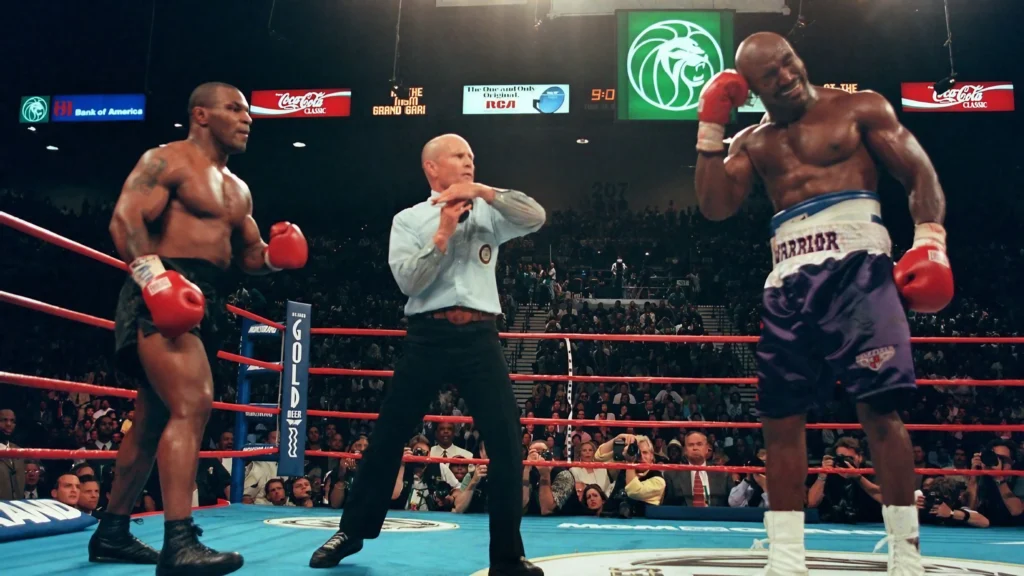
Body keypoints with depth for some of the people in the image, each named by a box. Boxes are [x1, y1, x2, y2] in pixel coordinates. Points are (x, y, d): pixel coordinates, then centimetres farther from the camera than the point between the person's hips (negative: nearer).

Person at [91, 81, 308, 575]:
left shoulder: (237, 190, 23)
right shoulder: (167, 161, -2)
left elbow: (248, 255, 27)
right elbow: (125, 219, -16)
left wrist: (275, 255, 4)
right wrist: (152, 274, -31)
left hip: (205, 305, 9)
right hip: (164, 298, -9)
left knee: (154, 420, 14)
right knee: (193, 403, -24)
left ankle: (112, 533, 25)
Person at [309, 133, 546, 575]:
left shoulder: (488, 213, 12)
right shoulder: (409, 219, 8)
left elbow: (537, 217, -5)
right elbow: (408, 280, -5)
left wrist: (483, 191, -9)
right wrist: (444, 233, -10)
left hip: (479, 336, 1)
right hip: (429, 336, -1)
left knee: (506, 441, -5)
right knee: (388, 435, 6)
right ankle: (351, 532, 25)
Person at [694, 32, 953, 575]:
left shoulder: (860, 108, 8)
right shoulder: (752, 143, 18)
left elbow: (921, 175, 4)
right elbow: (715, 206, 4)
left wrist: (930, 245, -13)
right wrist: (711, 125, 1)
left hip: (857, 263, -4)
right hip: (789, 279, 4)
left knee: (879, 406, -12)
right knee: (780, 417, 1)